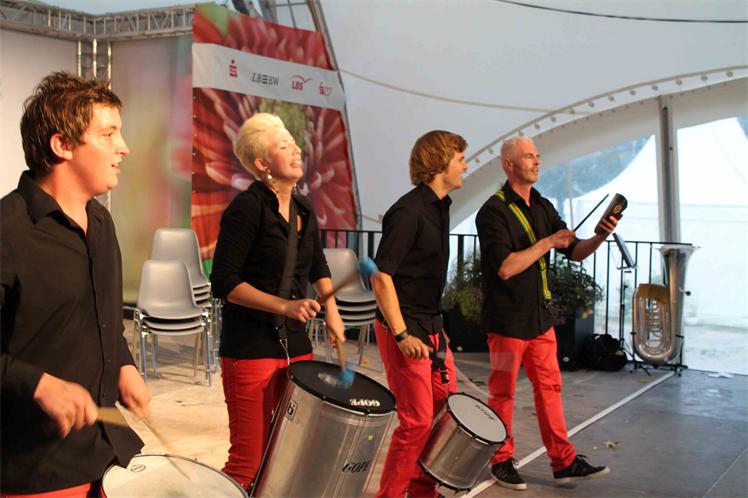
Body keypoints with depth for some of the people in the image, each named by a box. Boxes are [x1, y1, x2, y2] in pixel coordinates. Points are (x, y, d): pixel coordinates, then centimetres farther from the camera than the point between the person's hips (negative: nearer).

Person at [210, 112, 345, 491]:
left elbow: (318, 267, 25)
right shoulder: (247, 207, -11)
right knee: (249, 459, -2)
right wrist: (285, 306, -21)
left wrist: (331, 311, 11)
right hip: (250, 347, -7)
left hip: (296, 343, 7)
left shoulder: (303, 209, 10)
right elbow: (224, 282, -15)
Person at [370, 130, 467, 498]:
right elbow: (381, 276, -21)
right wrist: (402, 335, -23)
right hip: (404, 330, -9)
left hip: (431, 328, 9)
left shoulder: (439, 207, 11)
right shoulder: (408, 212, -17)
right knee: (417, 421, -5)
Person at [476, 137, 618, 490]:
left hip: (540, 316, 7)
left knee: (549, 387, 12)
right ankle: (502, 461, 20)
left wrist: (600, 237, -8)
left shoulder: (543, 208, 9)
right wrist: (548, 242, -21)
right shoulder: (493, 212, -14)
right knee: (503, 392, 6)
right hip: (507, 319, -7)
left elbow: (575, 253, 11)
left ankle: (563, 461, 21)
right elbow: (505, 267, -23)